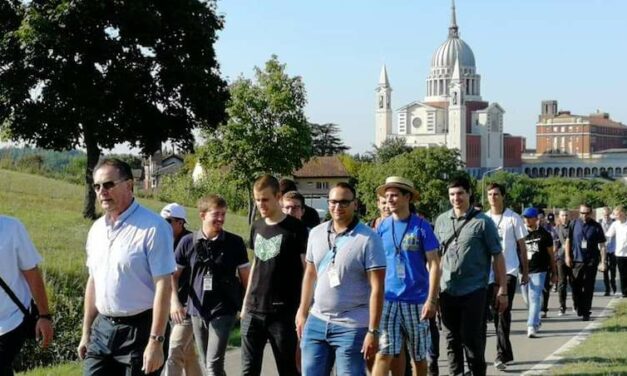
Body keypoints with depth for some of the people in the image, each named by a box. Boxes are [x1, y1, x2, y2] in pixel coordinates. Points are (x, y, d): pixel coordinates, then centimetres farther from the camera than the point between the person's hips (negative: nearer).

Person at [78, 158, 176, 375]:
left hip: (138, 330, -6)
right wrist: (86, 332, 17)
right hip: (102, 328, 6)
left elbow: (163, 286, -16)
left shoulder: (153, 227, -13)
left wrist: (156, 341, -19)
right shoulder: (97, 229, 9)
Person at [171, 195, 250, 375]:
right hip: (197, 311, 3)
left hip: (224, 311, -3)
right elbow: (173, 275, 7)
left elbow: (246, 277, 3)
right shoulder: (188, 242, -1)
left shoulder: (235, 242, -4)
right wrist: (174, 301, -6)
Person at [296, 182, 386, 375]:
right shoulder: (316, 233, 6)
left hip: (351, 327, -5)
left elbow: (377, 288, -13)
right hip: (316, 322, 6)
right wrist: (303, 312, 14)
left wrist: (373, 331, -17)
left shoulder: (368, 239, -11)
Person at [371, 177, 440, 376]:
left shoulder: (421, 226, -4)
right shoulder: (382, 227, 5)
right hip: (388, 300, 1)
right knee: (384, 354, -8)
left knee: (419, 356, 10)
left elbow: (433, 264, -5)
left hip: (416, 300, -1)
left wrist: (432, 300, -13)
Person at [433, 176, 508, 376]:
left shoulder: (482, 222, -3)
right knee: (452, 339, 10)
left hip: (473, 291, -4)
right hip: (447, 291, 4)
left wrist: (502, 290, -8)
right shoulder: (441, 221, 8)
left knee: (472, 338, -2)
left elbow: (497, 256, -3)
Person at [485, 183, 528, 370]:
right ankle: (505, 353, 20)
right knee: (497, 313, 8)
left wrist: (525, 271, 2)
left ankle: (502, 354, -10)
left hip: (509, 271, -3)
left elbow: (522, 246, 4)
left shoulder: (513, 218, -1)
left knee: (503, 312, -11)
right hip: (489, 272, 3)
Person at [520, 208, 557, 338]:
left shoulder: (544, 234, 2)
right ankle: (536, 321, 32)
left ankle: (531, 326, -16)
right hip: (523, 271, 4)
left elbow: (551, 254, 7)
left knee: (535, 299, -13)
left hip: (538, 271, -4)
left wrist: (554, 273, 7)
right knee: (527, 300, 12)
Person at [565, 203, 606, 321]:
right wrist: (568, 256, 2)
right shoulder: (574, 224, 3)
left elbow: (602, 245, 1)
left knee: (588, 288, 1)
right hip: (577, 260, 1)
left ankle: (586, 313, 7)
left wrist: (603, 261, -4)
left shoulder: (596, 226, -1)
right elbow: (568, 241, 10)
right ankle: (579, 308, 25)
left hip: (591, 261, -1)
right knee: (576, 286, 4)